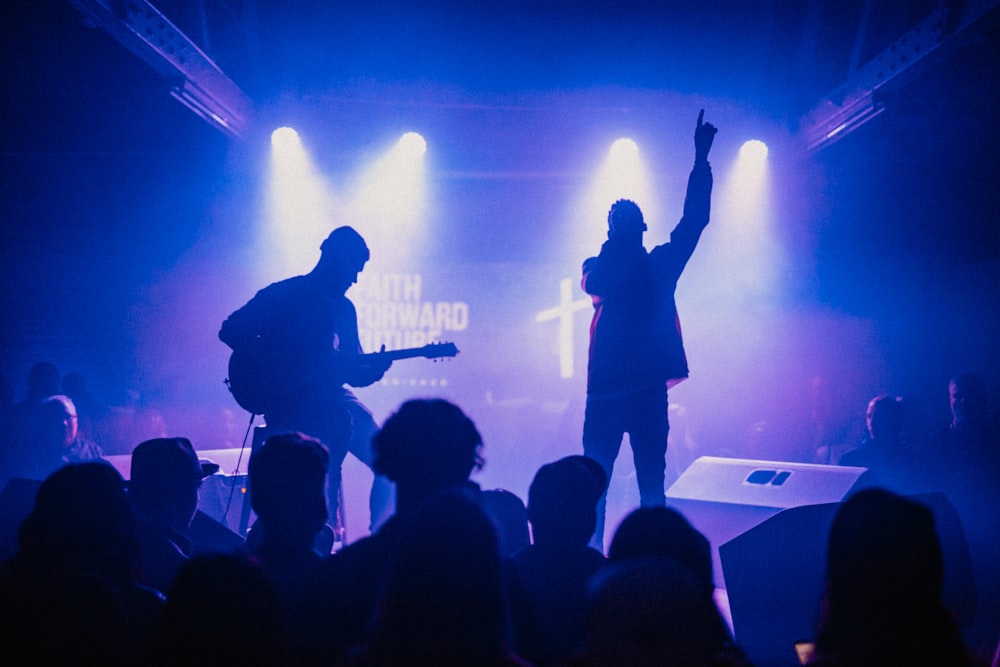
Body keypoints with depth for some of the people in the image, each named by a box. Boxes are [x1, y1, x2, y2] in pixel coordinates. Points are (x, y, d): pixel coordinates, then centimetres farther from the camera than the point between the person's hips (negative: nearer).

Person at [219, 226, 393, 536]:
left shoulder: (344, 308, 16)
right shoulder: (282, 295, -1)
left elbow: (351, 369, 16)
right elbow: (229, 331, -4)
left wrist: (373, 369, -8)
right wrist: (277, 364, -15)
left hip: (329, 395, 6)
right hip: (284, 401, -6)